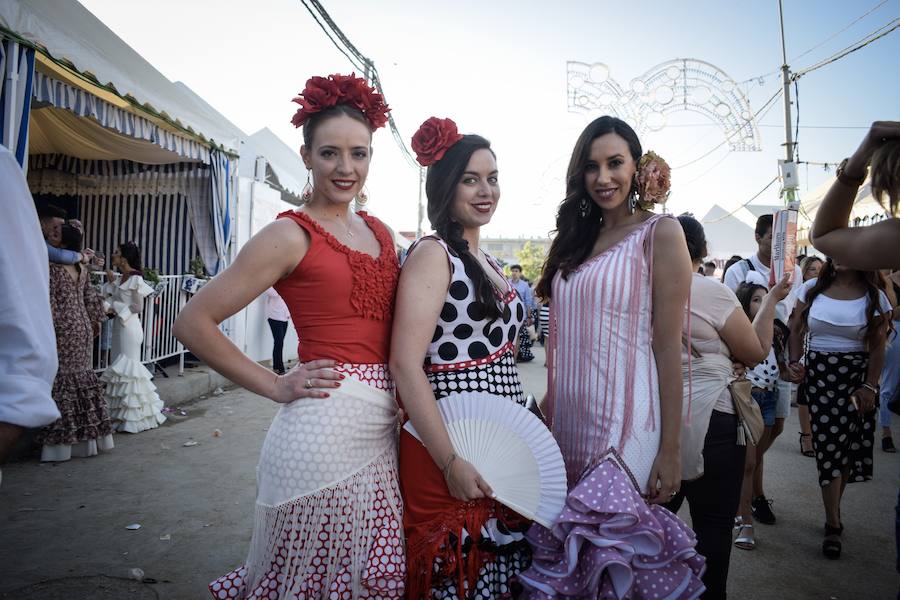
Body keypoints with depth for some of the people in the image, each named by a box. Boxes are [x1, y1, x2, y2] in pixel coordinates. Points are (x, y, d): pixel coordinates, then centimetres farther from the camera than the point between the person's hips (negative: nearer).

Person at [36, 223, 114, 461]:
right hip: (83, 327, 7)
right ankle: (88, 438, 18)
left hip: (65, 330, -7)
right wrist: (96, 321, 26)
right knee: (83, 377, 12)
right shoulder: (83, 270, 7)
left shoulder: (54, 269, -13)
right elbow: (92, 299, 14)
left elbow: (49, 304, -15)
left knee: (63, 381, -3)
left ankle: (62, 442, 0)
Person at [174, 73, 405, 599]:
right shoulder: (291, 235, -7)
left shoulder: (381, 232, 11)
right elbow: (194, 323, -7)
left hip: (383, 427, 6)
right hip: (325, 424, -6)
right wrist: (275, 387, -8)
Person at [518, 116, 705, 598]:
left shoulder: (660, 233, -5)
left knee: (612, 543, 1)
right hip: (568, 417, 6)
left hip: (625, 419, -6)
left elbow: (668, 345, -10)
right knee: (571, 552, 16)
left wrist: (671, 448, -12)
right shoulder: (575, 240, 12)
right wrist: (547, 408, 13)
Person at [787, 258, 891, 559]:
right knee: (830, 444, -3)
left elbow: (877, 348, 0)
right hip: (818, 373, 0)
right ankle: (834, 524, 6)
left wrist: (870, 386, -7)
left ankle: (832, 513, 23)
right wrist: (794, 362, -6)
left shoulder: (875, 298, 0)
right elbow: (797, 331, 8)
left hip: (857, 374, 0)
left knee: (847, 443, 3)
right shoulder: (812, 289, 2)